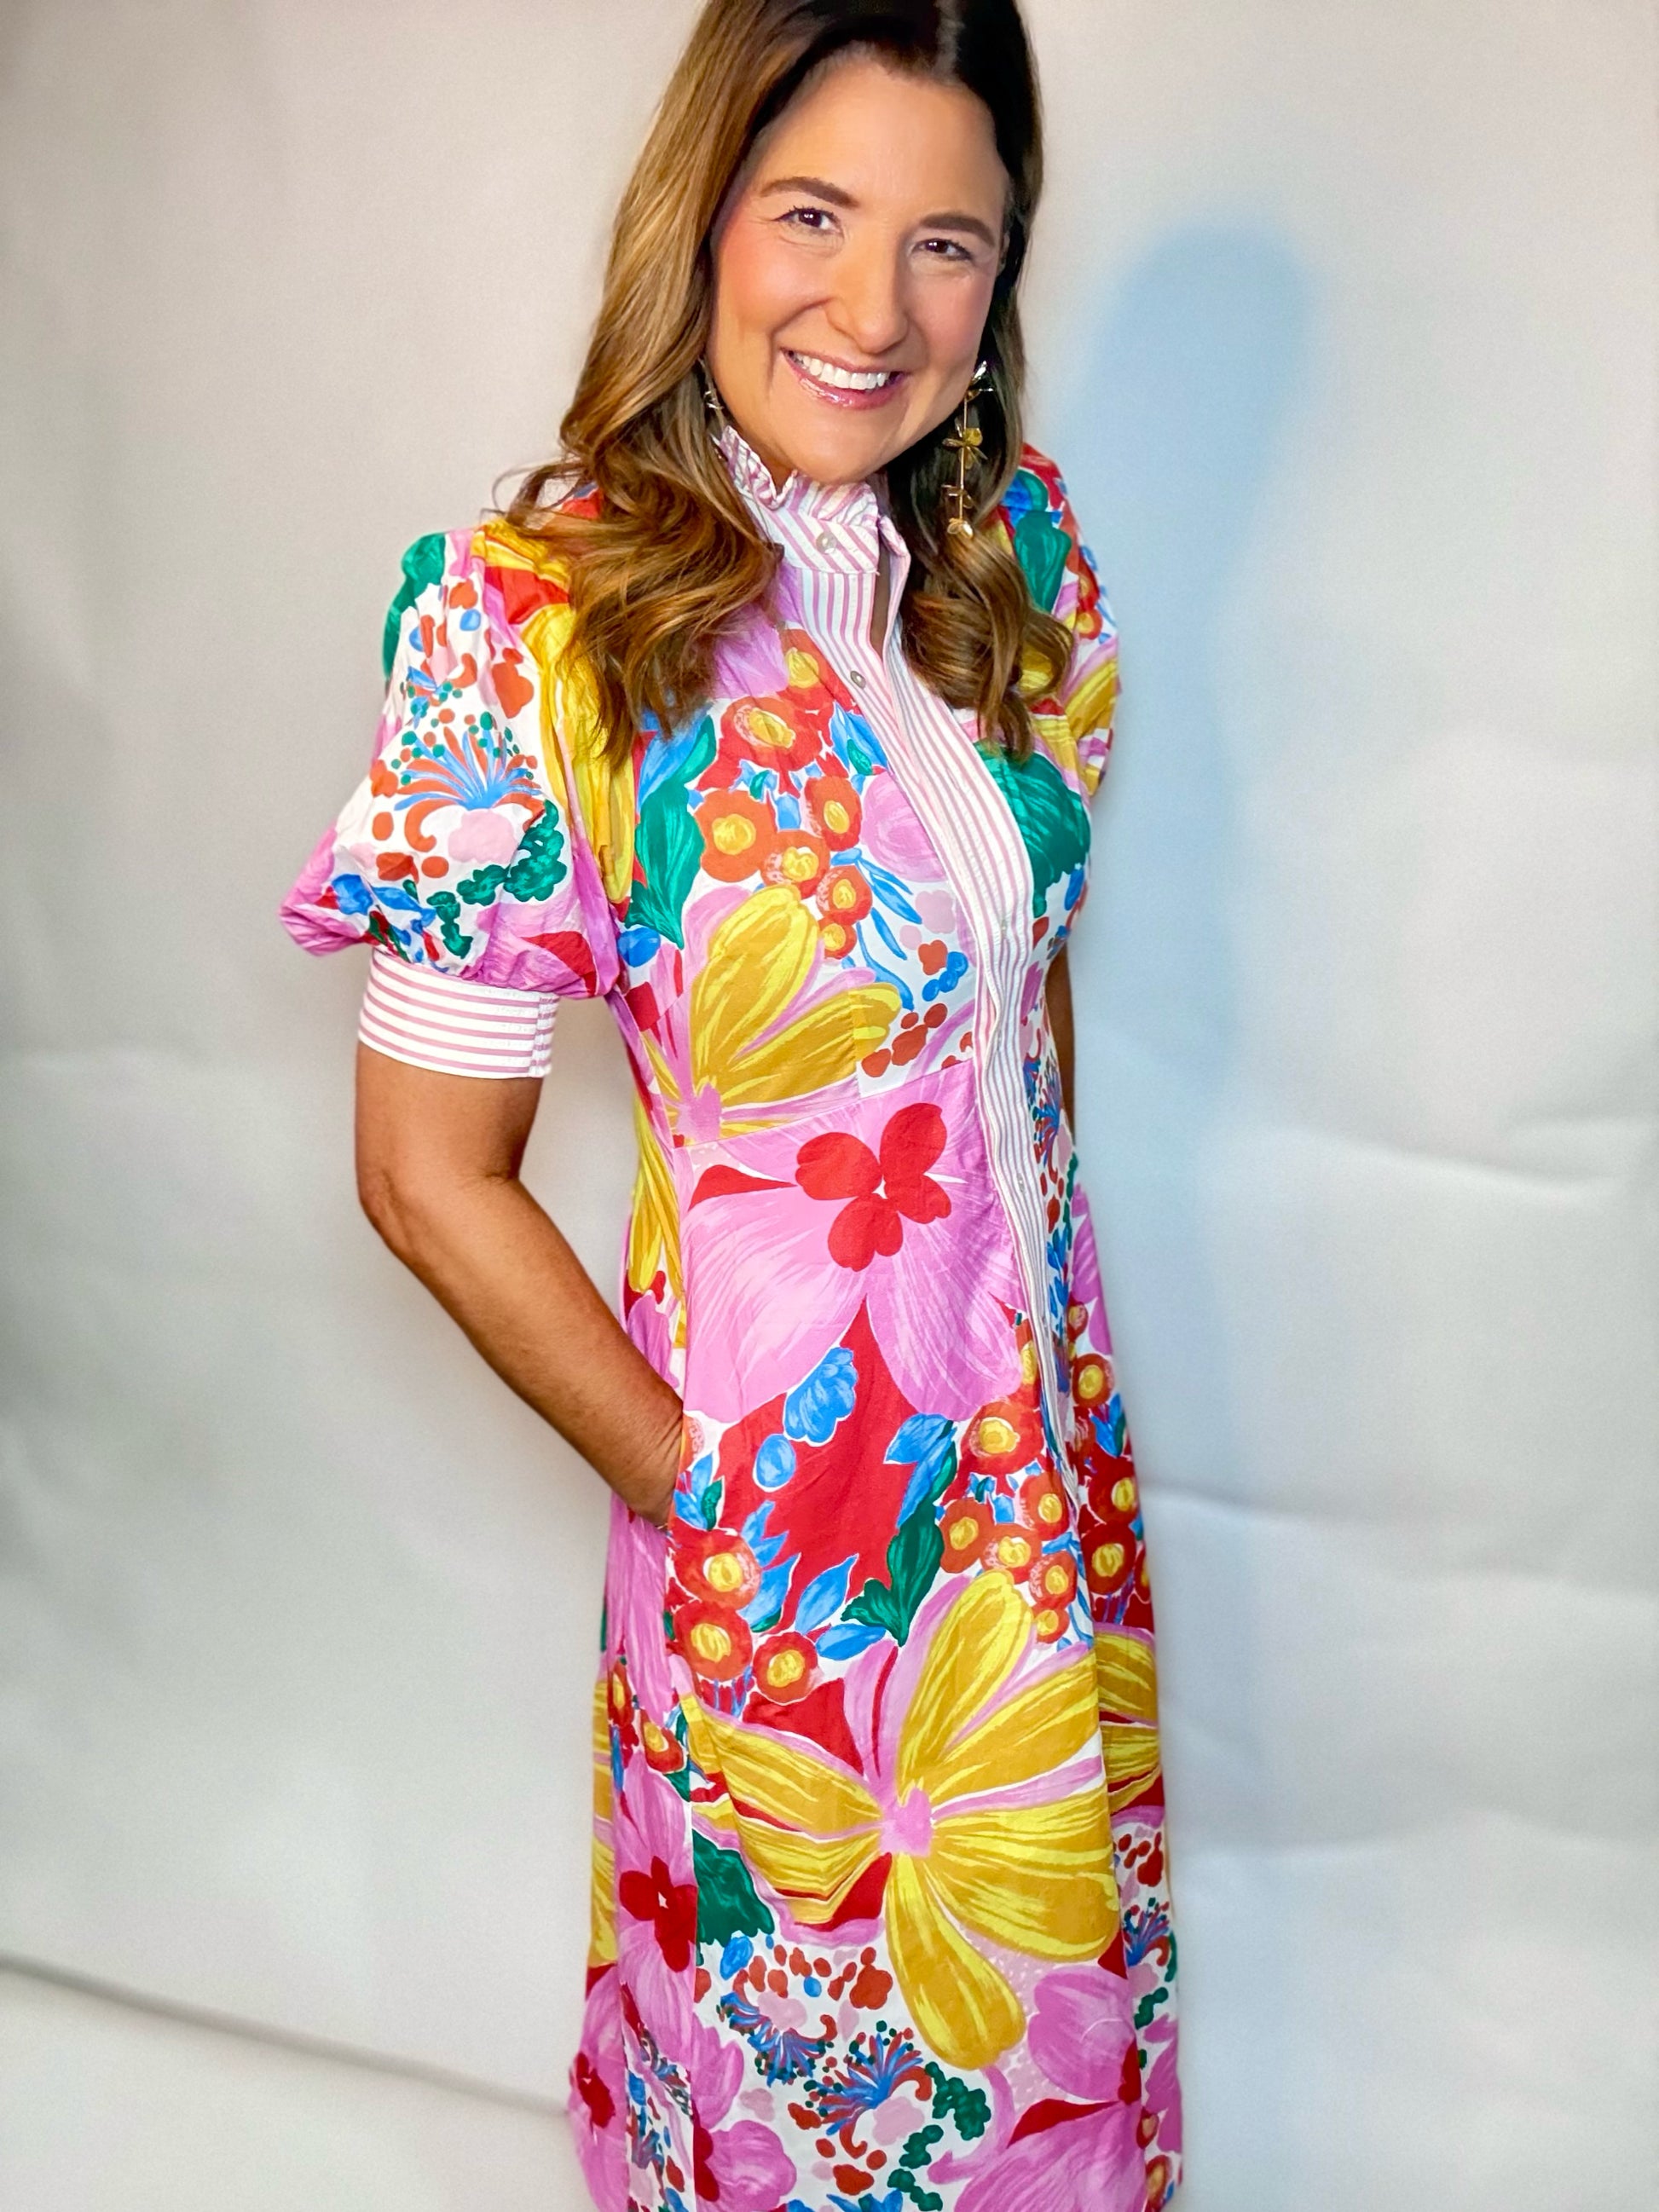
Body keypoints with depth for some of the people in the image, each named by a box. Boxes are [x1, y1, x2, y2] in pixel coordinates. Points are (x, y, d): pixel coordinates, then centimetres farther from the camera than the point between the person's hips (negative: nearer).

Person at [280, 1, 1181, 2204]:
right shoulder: (536, 620, -21)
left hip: (1049, 1438, 5)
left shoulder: (1018, 544, -3)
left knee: (1052, 1997, 27)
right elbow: (432, 1173, -16)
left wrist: (1060, 1322, 8)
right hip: (799, 1524, -5)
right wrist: (696, 1483, -9)